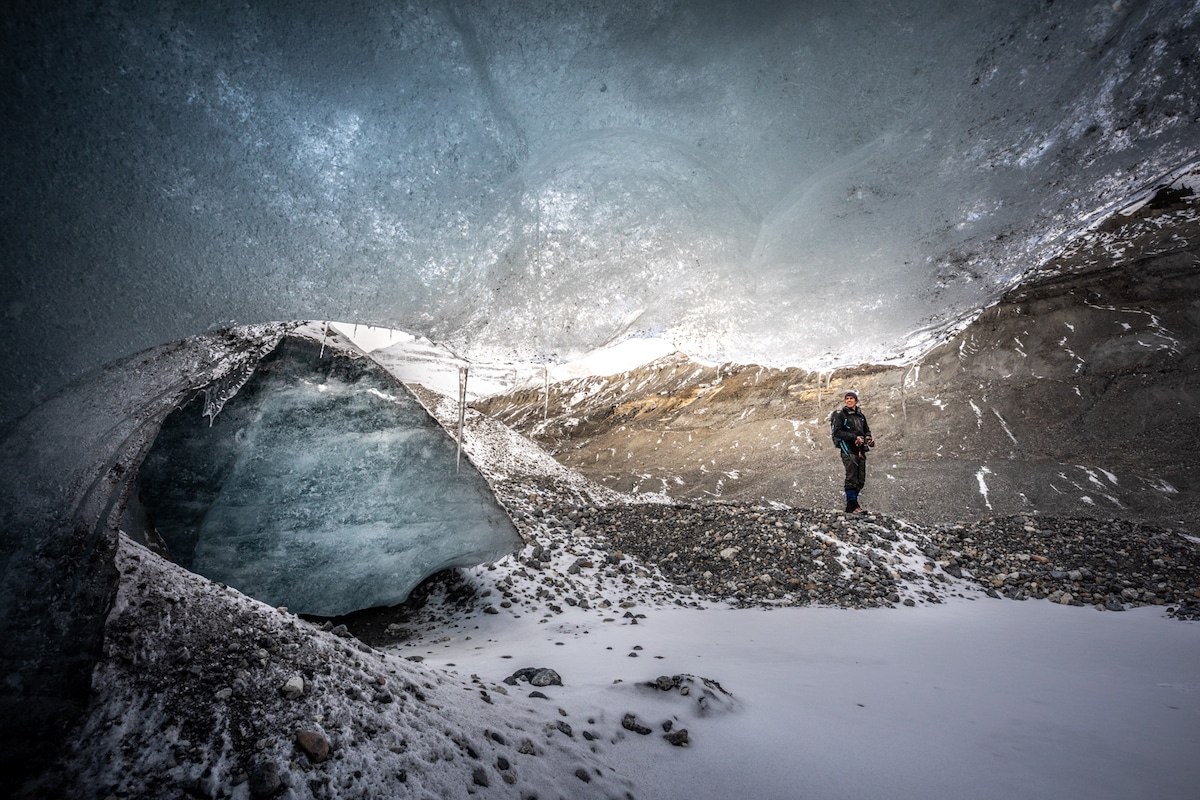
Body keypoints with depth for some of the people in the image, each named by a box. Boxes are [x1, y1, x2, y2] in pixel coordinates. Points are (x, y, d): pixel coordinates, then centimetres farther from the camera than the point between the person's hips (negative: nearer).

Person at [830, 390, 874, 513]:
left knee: (861, 479, 8)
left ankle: (853, 502, 21)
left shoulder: (861, 416, 17)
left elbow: (867, 430, 25)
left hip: (860, 450, 6)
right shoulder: (840, 414, -2)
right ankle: (851, 506, -7)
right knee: (852, 477, -11)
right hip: (848, 449, -6)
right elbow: (837, 432, -11)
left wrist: (868, 439, 2)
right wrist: (854, 437, -17)